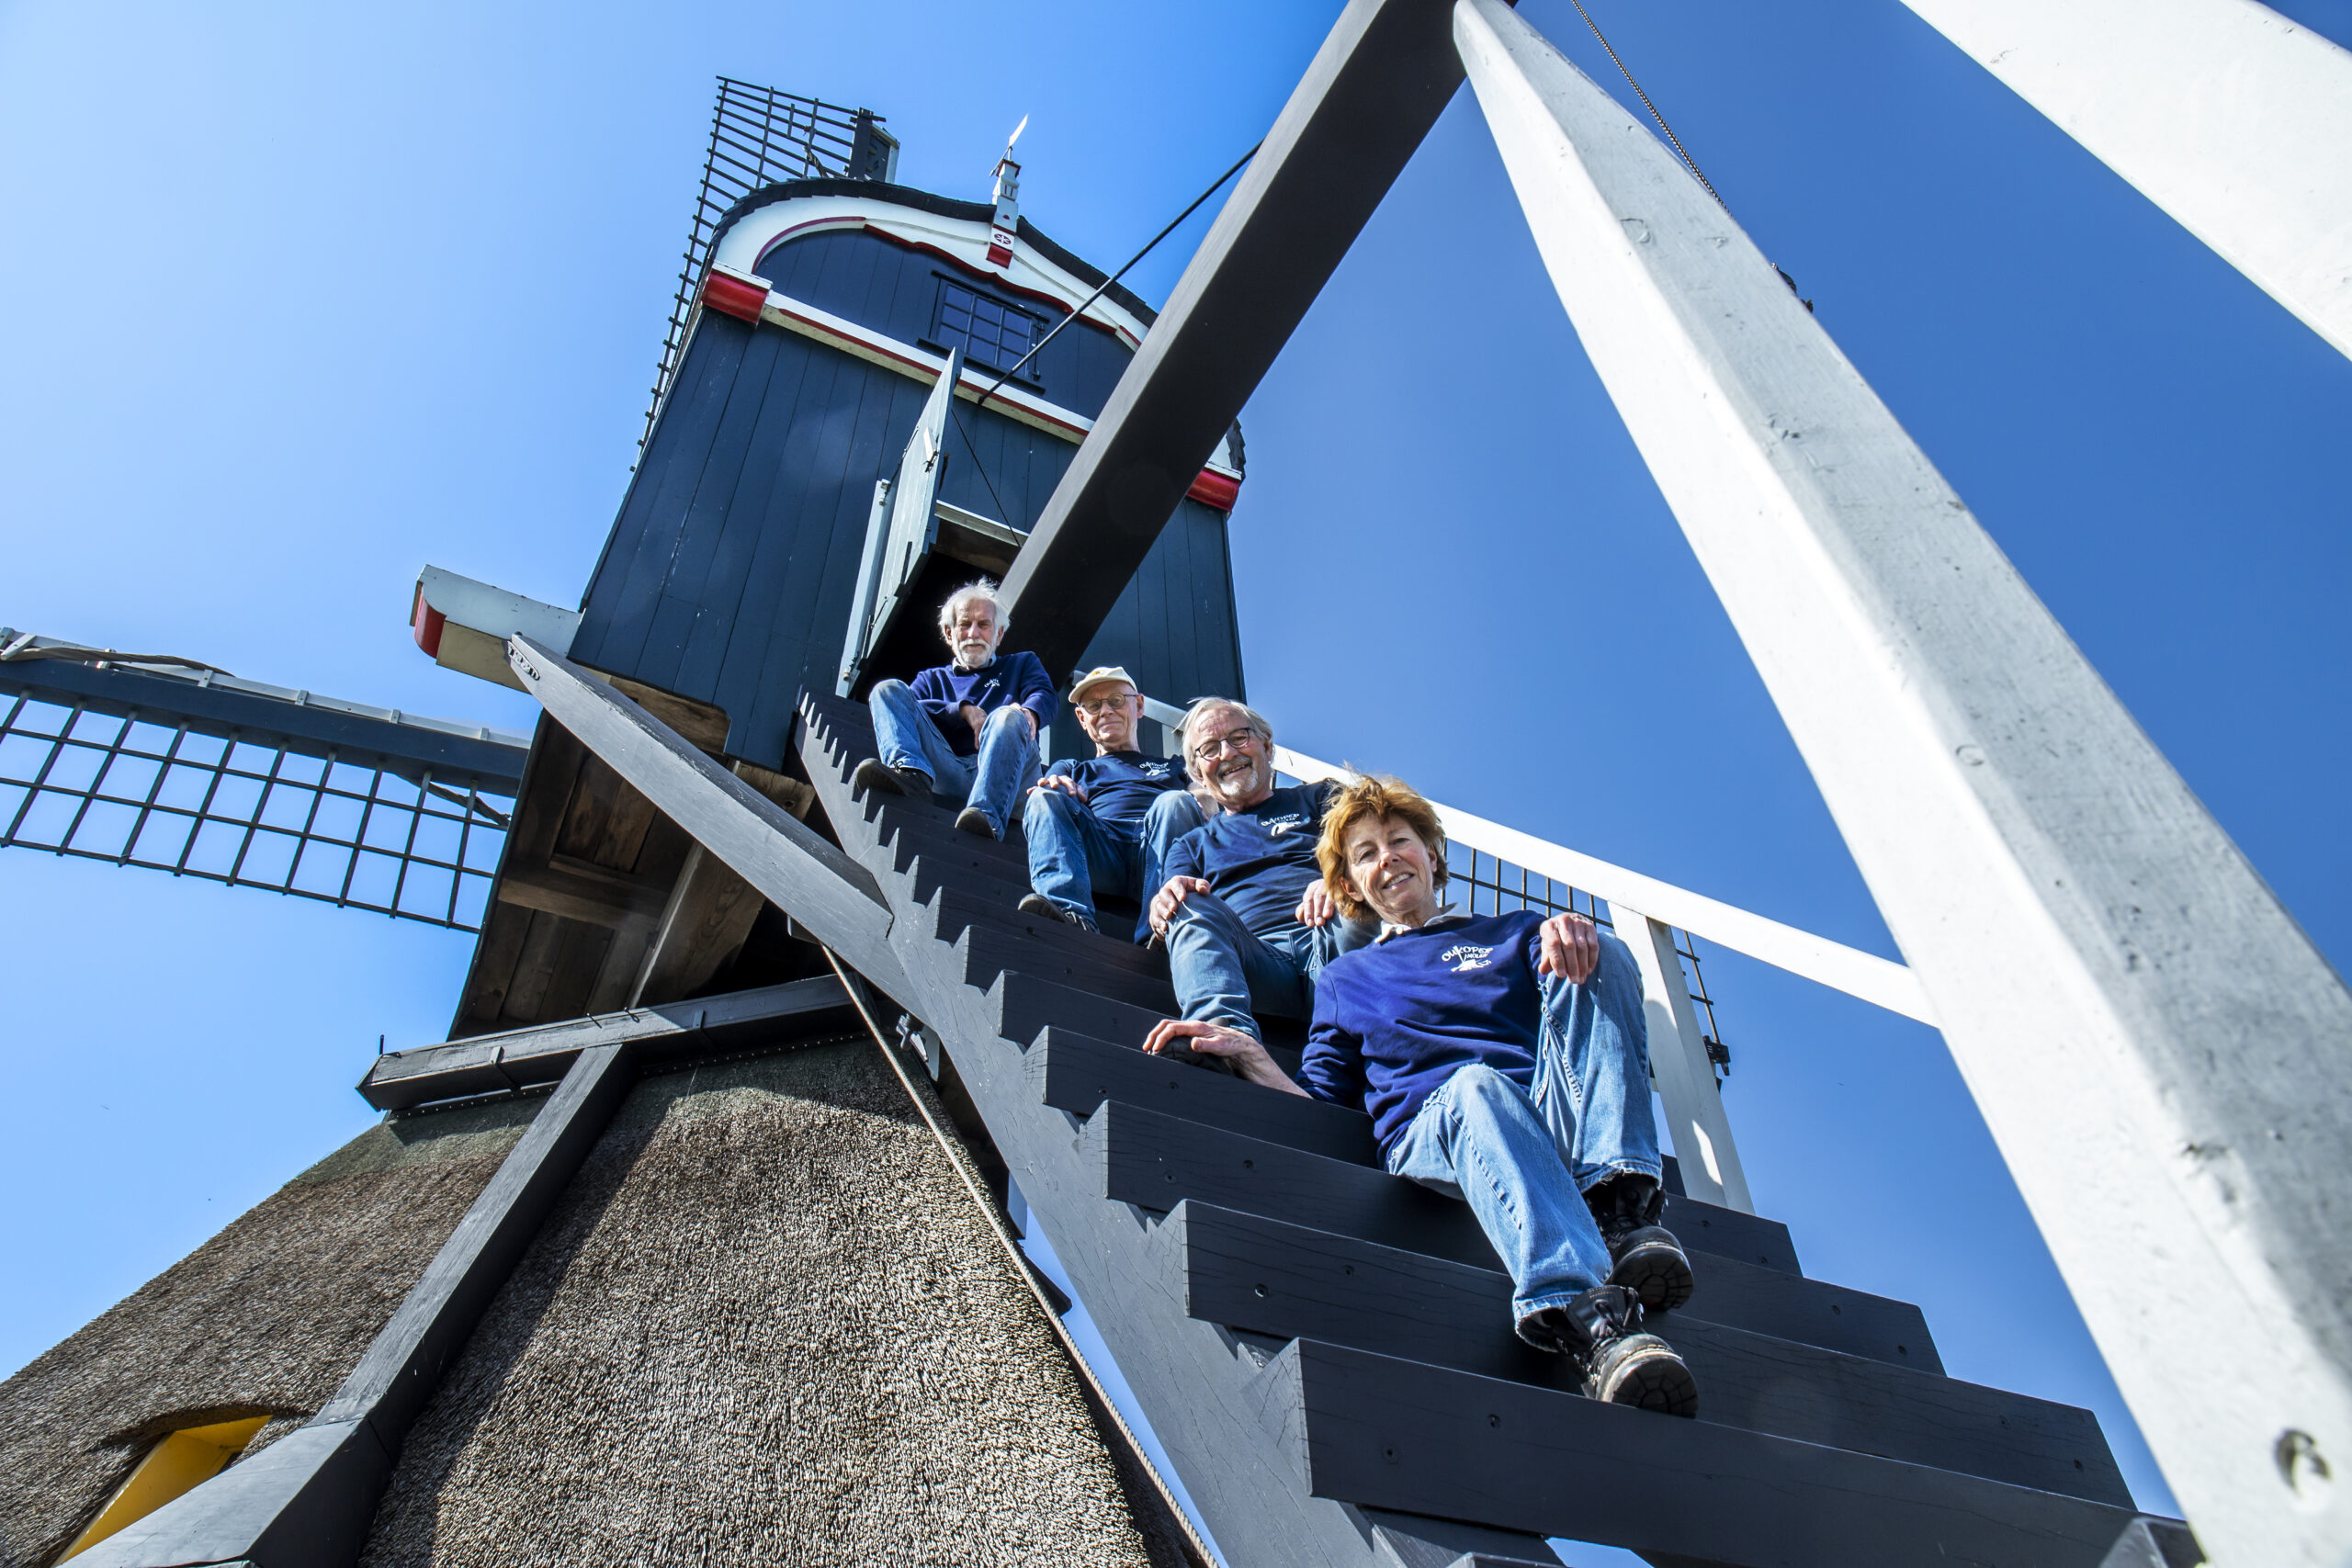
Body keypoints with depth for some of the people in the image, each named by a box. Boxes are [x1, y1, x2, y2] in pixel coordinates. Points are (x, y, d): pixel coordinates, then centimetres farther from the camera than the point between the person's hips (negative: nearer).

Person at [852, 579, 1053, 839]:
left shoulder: (1022, 665, 31)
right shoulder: (933, 679, 33)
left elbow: (1044, 697, 7)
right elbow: (906, 709, 10)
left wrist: (1027, 713, -18)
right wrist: (964, 711, -6)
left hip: (1003, 775, -1)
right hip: (947, 775, 2)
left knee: (1008, 718, -33)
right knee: (888, 688, -9)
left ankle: (988, 814, -55)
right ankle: (910, 771, -40)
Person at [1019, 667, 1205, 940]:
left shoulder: (1173, 768, 37)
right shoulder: (1070, 769, 37)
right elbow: (1035, 814, 17)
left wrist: (1208, 802, -7)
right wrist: (1055, 788, -8)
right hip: (1099, 853, 0)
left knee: (1176, 801, -31)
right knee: (1045, 798, -25)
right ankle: (1071, 913, -51)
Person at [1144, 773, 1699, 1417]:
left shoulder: (1514, 933, 29)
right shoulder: (1346, 979, 30)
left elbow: (1613, 973, 8)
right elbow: (1318, 1108, 21)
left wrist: (1576, 933, -16)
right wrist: (1249, 1055, 3)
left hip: (1554, 1113, 2)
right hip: (1429, 1131, -1)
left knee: (1602, 955, -21)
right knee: (1476, 1086, -37)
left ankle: (1618, 1207, -38)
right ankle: (1583, 1314, -56)